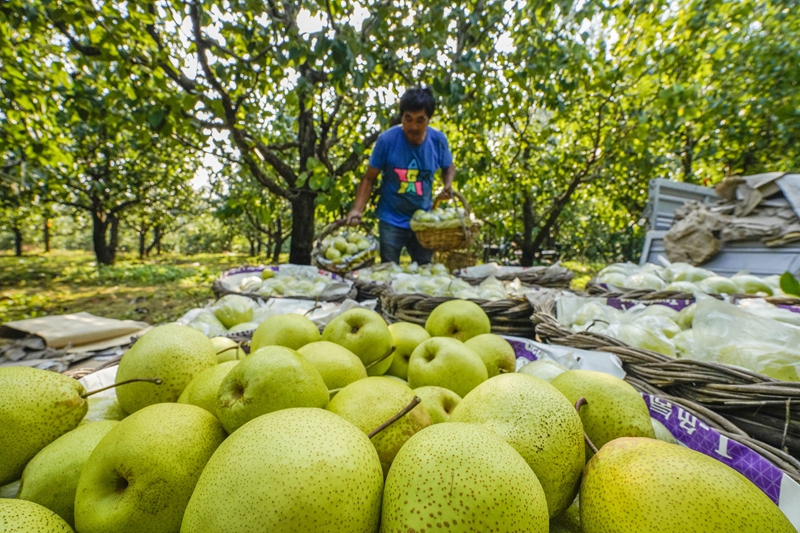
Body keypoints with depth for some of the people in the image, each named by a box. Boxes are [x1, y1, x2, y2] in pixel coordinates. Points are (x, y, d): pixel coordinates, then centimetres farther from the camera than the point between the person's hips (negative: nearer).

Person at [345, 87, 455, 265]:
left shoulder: (438, 140, -6)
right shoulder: (387, 140, -14)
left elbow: (448, 168, 12)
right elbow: (369, 178, -7)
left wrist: (448, 185, -9)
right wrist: (358, 209, -20)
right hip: (391, 221, -2)